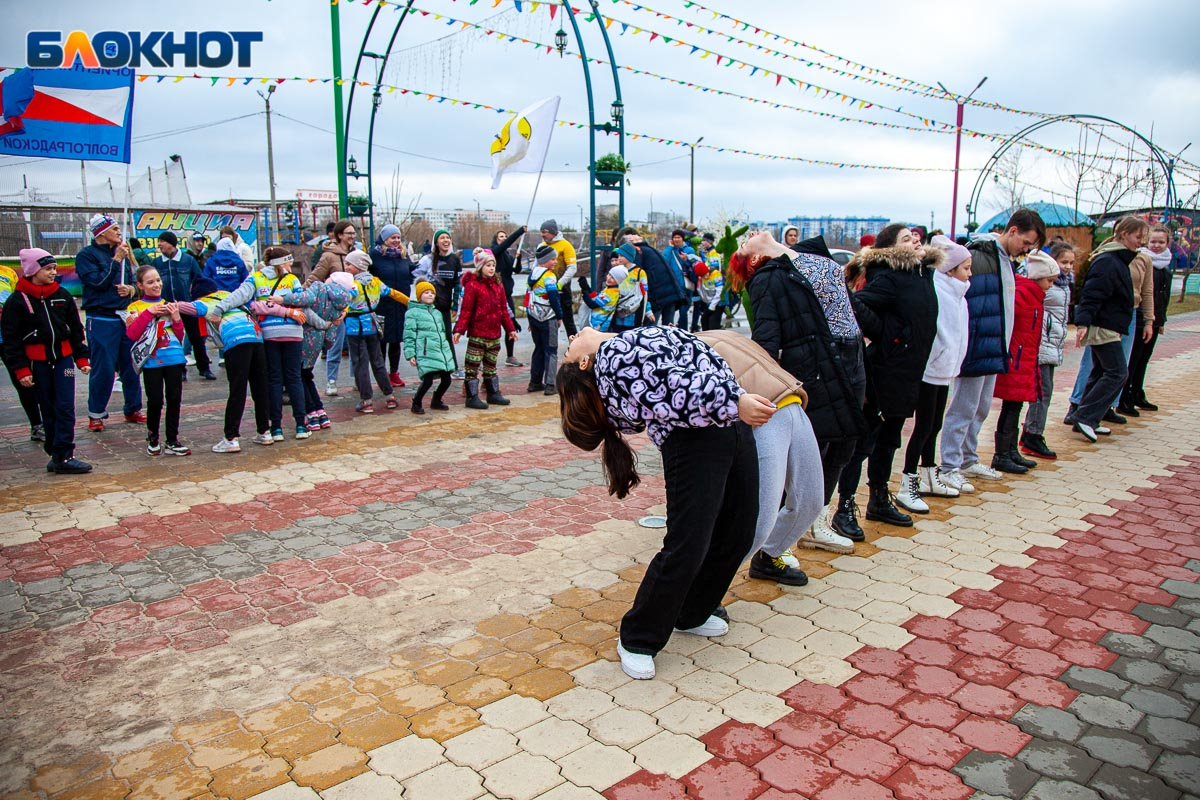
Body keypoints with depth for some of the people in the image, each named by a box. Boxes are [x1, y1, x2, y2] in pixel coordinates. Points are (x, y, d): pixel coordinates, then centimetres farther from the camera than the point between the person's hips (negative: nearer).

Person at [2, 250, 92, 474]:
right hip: (37, 363, -2)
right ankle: (58, 454, 12)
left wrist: (82, 358, 7)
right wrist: (21, 370, -9)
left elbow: (76, 329, 12)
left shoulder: (63, 295, 5)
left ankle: (62, 457, -4)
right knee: (48, 411, 6)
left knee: (65, 409, -5)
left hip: (63, 358, 2)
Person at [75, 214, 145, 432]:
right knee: (103, 369, -3)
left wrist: (130, 288, -4)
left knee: (131, 366, 9)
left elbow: (132, 280, 19)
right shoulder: (87, 255, -4)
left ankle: (133, 410, 21)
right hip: (101, 320, -5)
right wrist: (116, 260, -13)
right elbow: (97, 282, -15)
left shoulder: (121, 253, 12)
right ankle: (96, 414, 10)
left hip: (125, 317, 6)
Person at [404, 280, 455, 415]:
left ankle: (436, 401, 29)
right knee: (428, 379, -15)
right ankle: (416, 403, 9)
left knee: (446, 379, 5)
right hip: (426, 353, -7)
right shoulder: (412, 313, 0)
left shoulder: (437, 312, 22)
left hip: (442, 351, 7)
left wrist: (446, 348, 27)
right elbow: (409, 335, -4)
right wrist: (410, 354, -10)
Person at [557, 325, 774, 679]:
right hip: (693, 439, -9)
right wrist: (735, 403, -20)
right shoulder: (612, 355, -6)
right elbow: (673, 384, -16)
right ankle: (637, 640, 12)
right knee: (686, 547, -8)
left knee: (737, 533, 13)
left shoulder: (624, 347, 23)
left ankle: (691, 614, 35)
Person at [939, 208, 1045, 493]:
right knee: (963, 409, -3)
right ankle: (949, 467, 5)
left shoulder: (1005, 260, 14)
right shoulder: (978, 257, -16)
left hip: (993, 349, 10)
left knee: (981, 409, 17)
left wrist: (1003, 345, 21)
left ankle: (968, 460, 29)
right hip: (976, 349, -10)